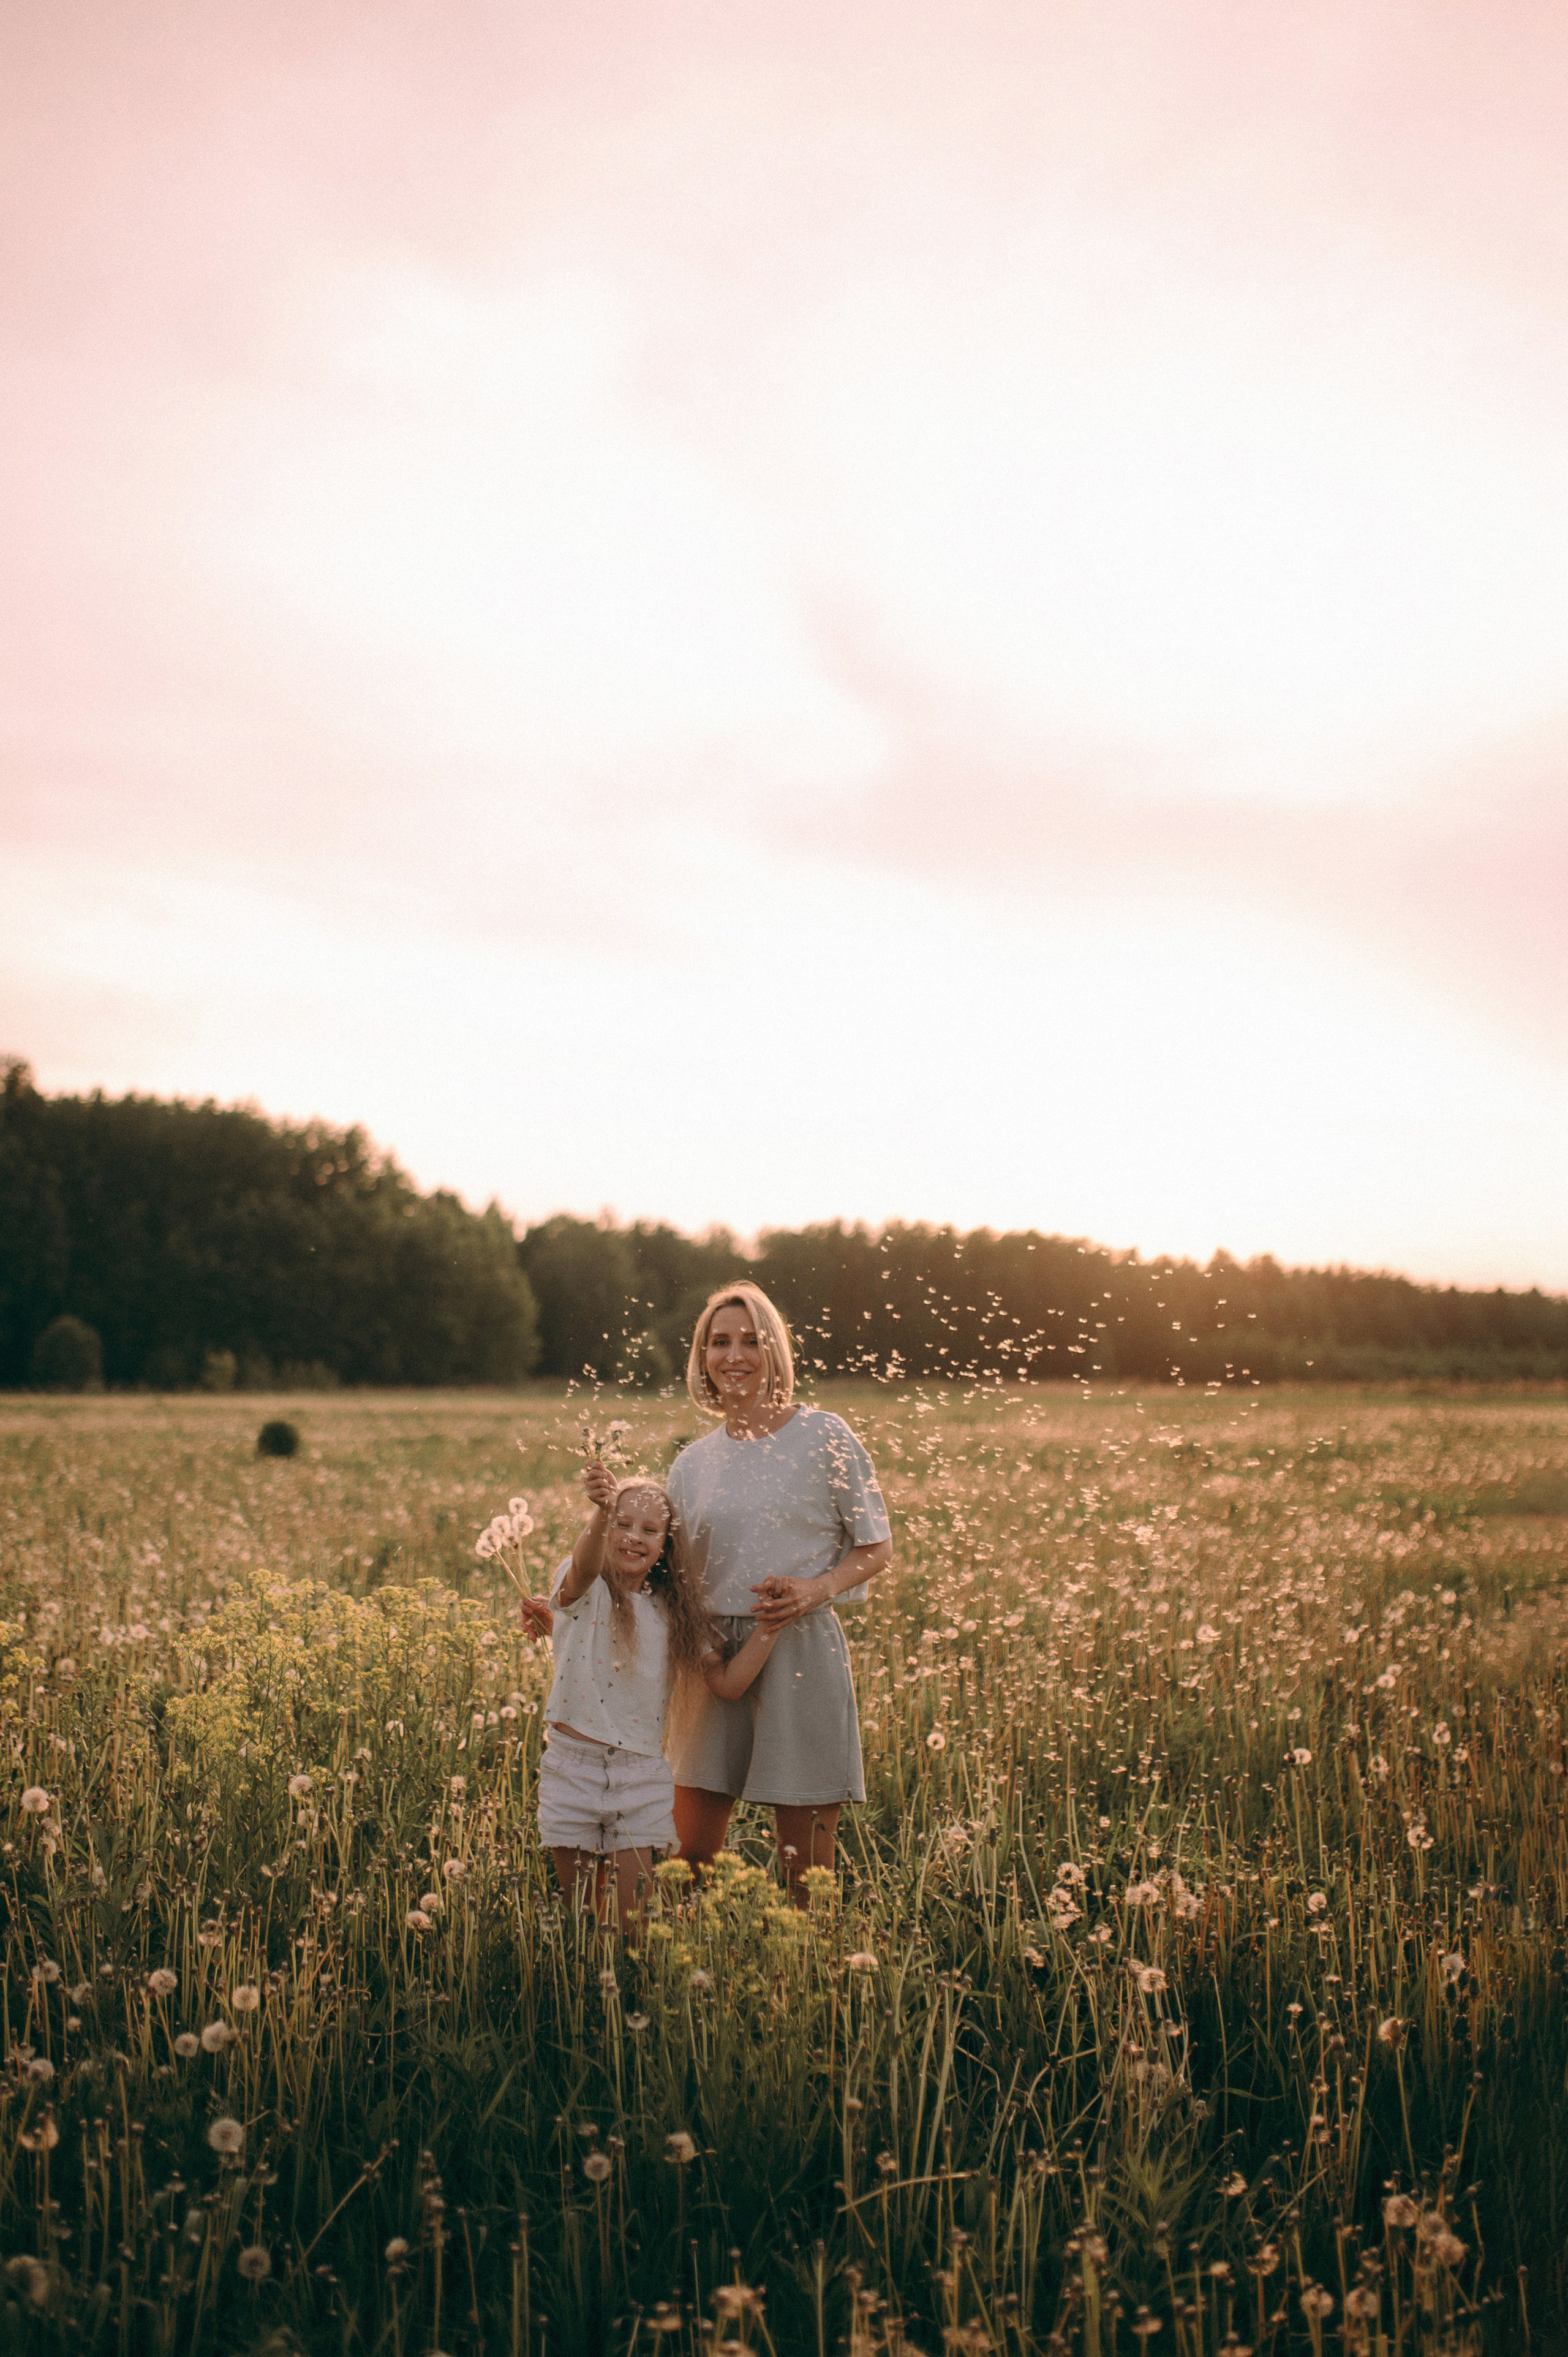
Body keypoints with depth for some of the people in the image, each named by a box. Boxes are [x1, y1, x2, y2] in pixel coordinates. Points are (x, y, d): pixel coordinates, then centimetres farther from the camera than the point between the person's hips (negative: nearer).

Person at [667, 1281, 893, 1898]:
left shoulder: (824, 1436, -1)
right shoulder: (691, 1464, 11)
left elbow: (877, 1548, 2)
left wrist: (817, 1589, -16)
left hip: (801, 1649, -4)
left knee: (806, 1866, 2)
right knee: (689, 1852, 5)